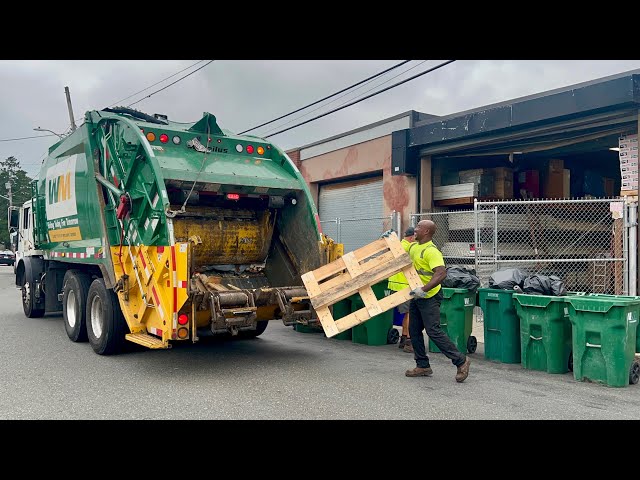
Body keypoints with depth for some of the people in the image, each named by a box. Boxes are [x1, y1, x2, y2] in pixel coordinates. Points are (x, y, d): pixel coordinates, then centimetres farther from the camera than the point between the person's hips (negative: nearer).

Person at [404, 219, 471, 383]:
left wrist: (424, 289, -38)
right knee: (414, 331, 11)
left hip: (429, 297, -9)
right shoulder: (413, 246, 7)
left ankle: (461, 360, 1)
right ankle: (423, 366, 21)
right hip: (416, 296, 9)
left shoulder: (431, 251, -20)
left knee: (433, 331, -11)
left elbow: (441, 273, -31)